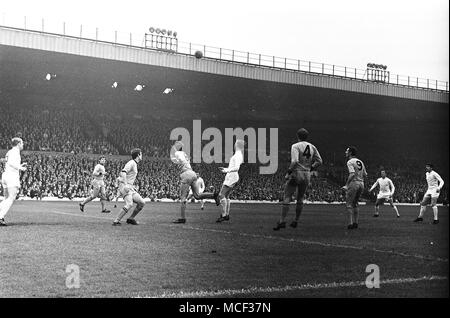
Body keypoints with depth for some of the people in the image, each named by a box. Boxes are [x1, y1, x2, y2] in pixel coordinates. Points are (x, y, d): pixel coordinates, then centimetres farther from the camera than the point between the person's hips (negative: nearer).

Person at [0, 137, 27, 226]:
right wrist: (20, 168, -14)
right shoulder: (15, 151, -6)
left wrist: (20, 166, 25)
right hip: (12, 176, -9)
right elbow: (10, 163, -22)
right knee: (11, 199, -10)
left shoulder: (9, 152, 22)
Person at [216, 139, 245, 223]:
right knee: (226, 196, 13)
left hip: (232, 177, -10)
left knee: (221, 195, -13)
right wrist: (225, 169, 33)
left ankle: (223, 215, -14)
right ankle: (227, 215, 15)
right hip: (231, 177, 10)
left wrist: (227, 170, -39)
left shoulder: (237, 155, -14)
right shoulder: (238, 155, 16)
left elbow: (236, 168, -26)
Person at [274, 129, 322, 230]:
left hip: (296, 174, -5)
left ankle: (282, 221, -11)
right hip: (307, 175, 5)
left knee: (286, 198, -4)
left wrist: (288, 172, -14)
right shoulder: (312, 147, 8)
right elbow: (319, 161, 7)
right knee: (300, 199, 15)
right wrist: (309, 168, 15)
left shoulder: (295, 146, -8)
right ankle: (296, 221, 18)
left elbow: (295, 161, -21)